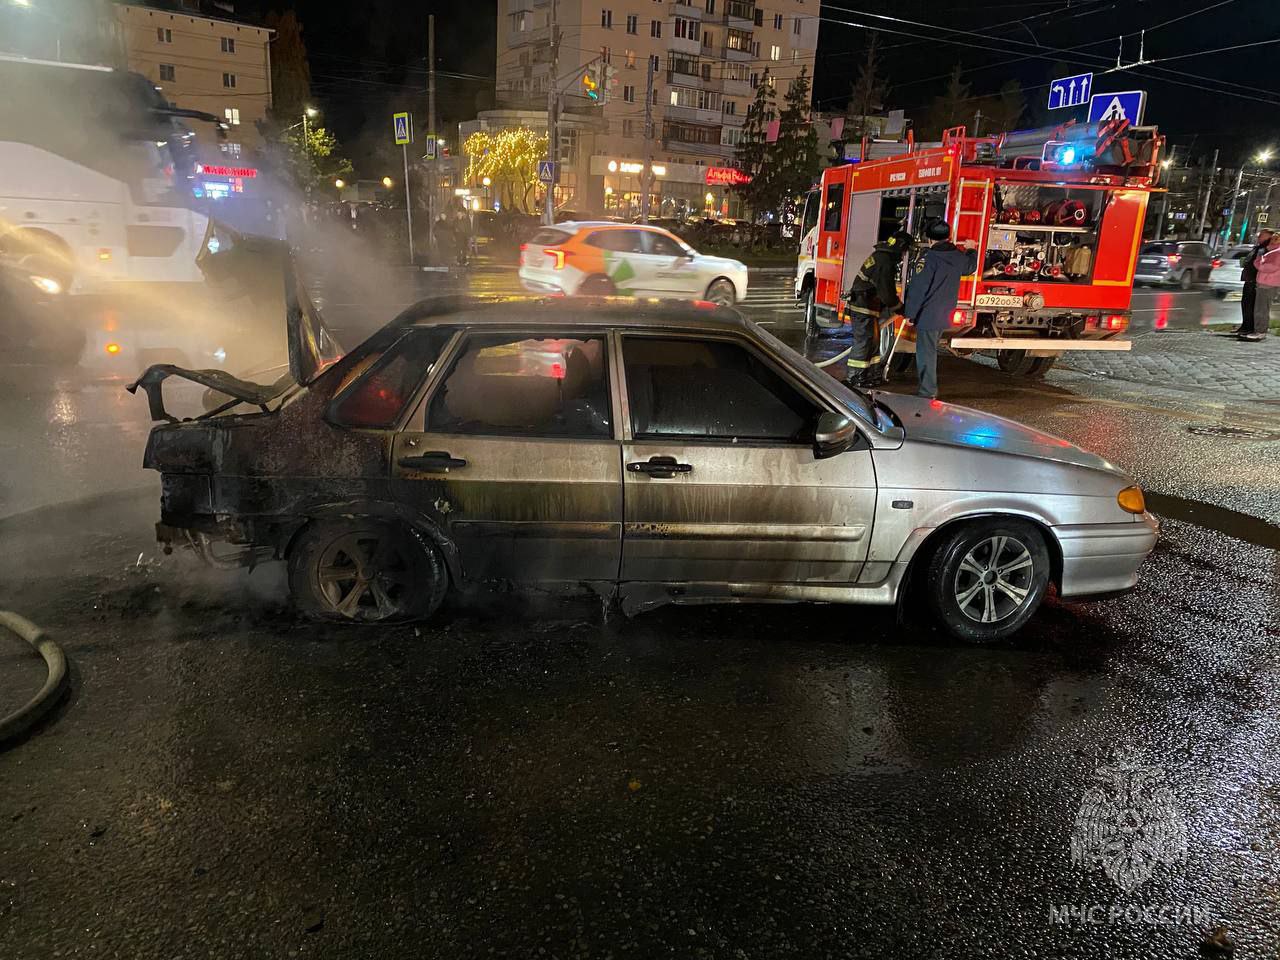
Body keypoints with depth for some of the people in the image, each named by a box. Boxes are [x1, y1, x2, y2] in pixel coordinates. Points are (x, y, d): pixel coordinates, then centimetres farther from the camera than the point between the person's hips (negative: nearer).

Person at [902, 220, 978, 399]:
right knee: (930, 350, 20)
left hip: (927, 315, -7)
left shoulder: (929, 257, -16)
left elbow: (917, 288, -18)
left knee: (925, 353, -1)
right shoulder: (958, 257, 6)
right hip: (944, 316, 7)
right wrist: (971, 250, 50)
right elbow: (970, 267, 31)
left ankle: (927, 391, 1)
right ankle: (930, 387, 30)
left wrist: (910, 313, -12)